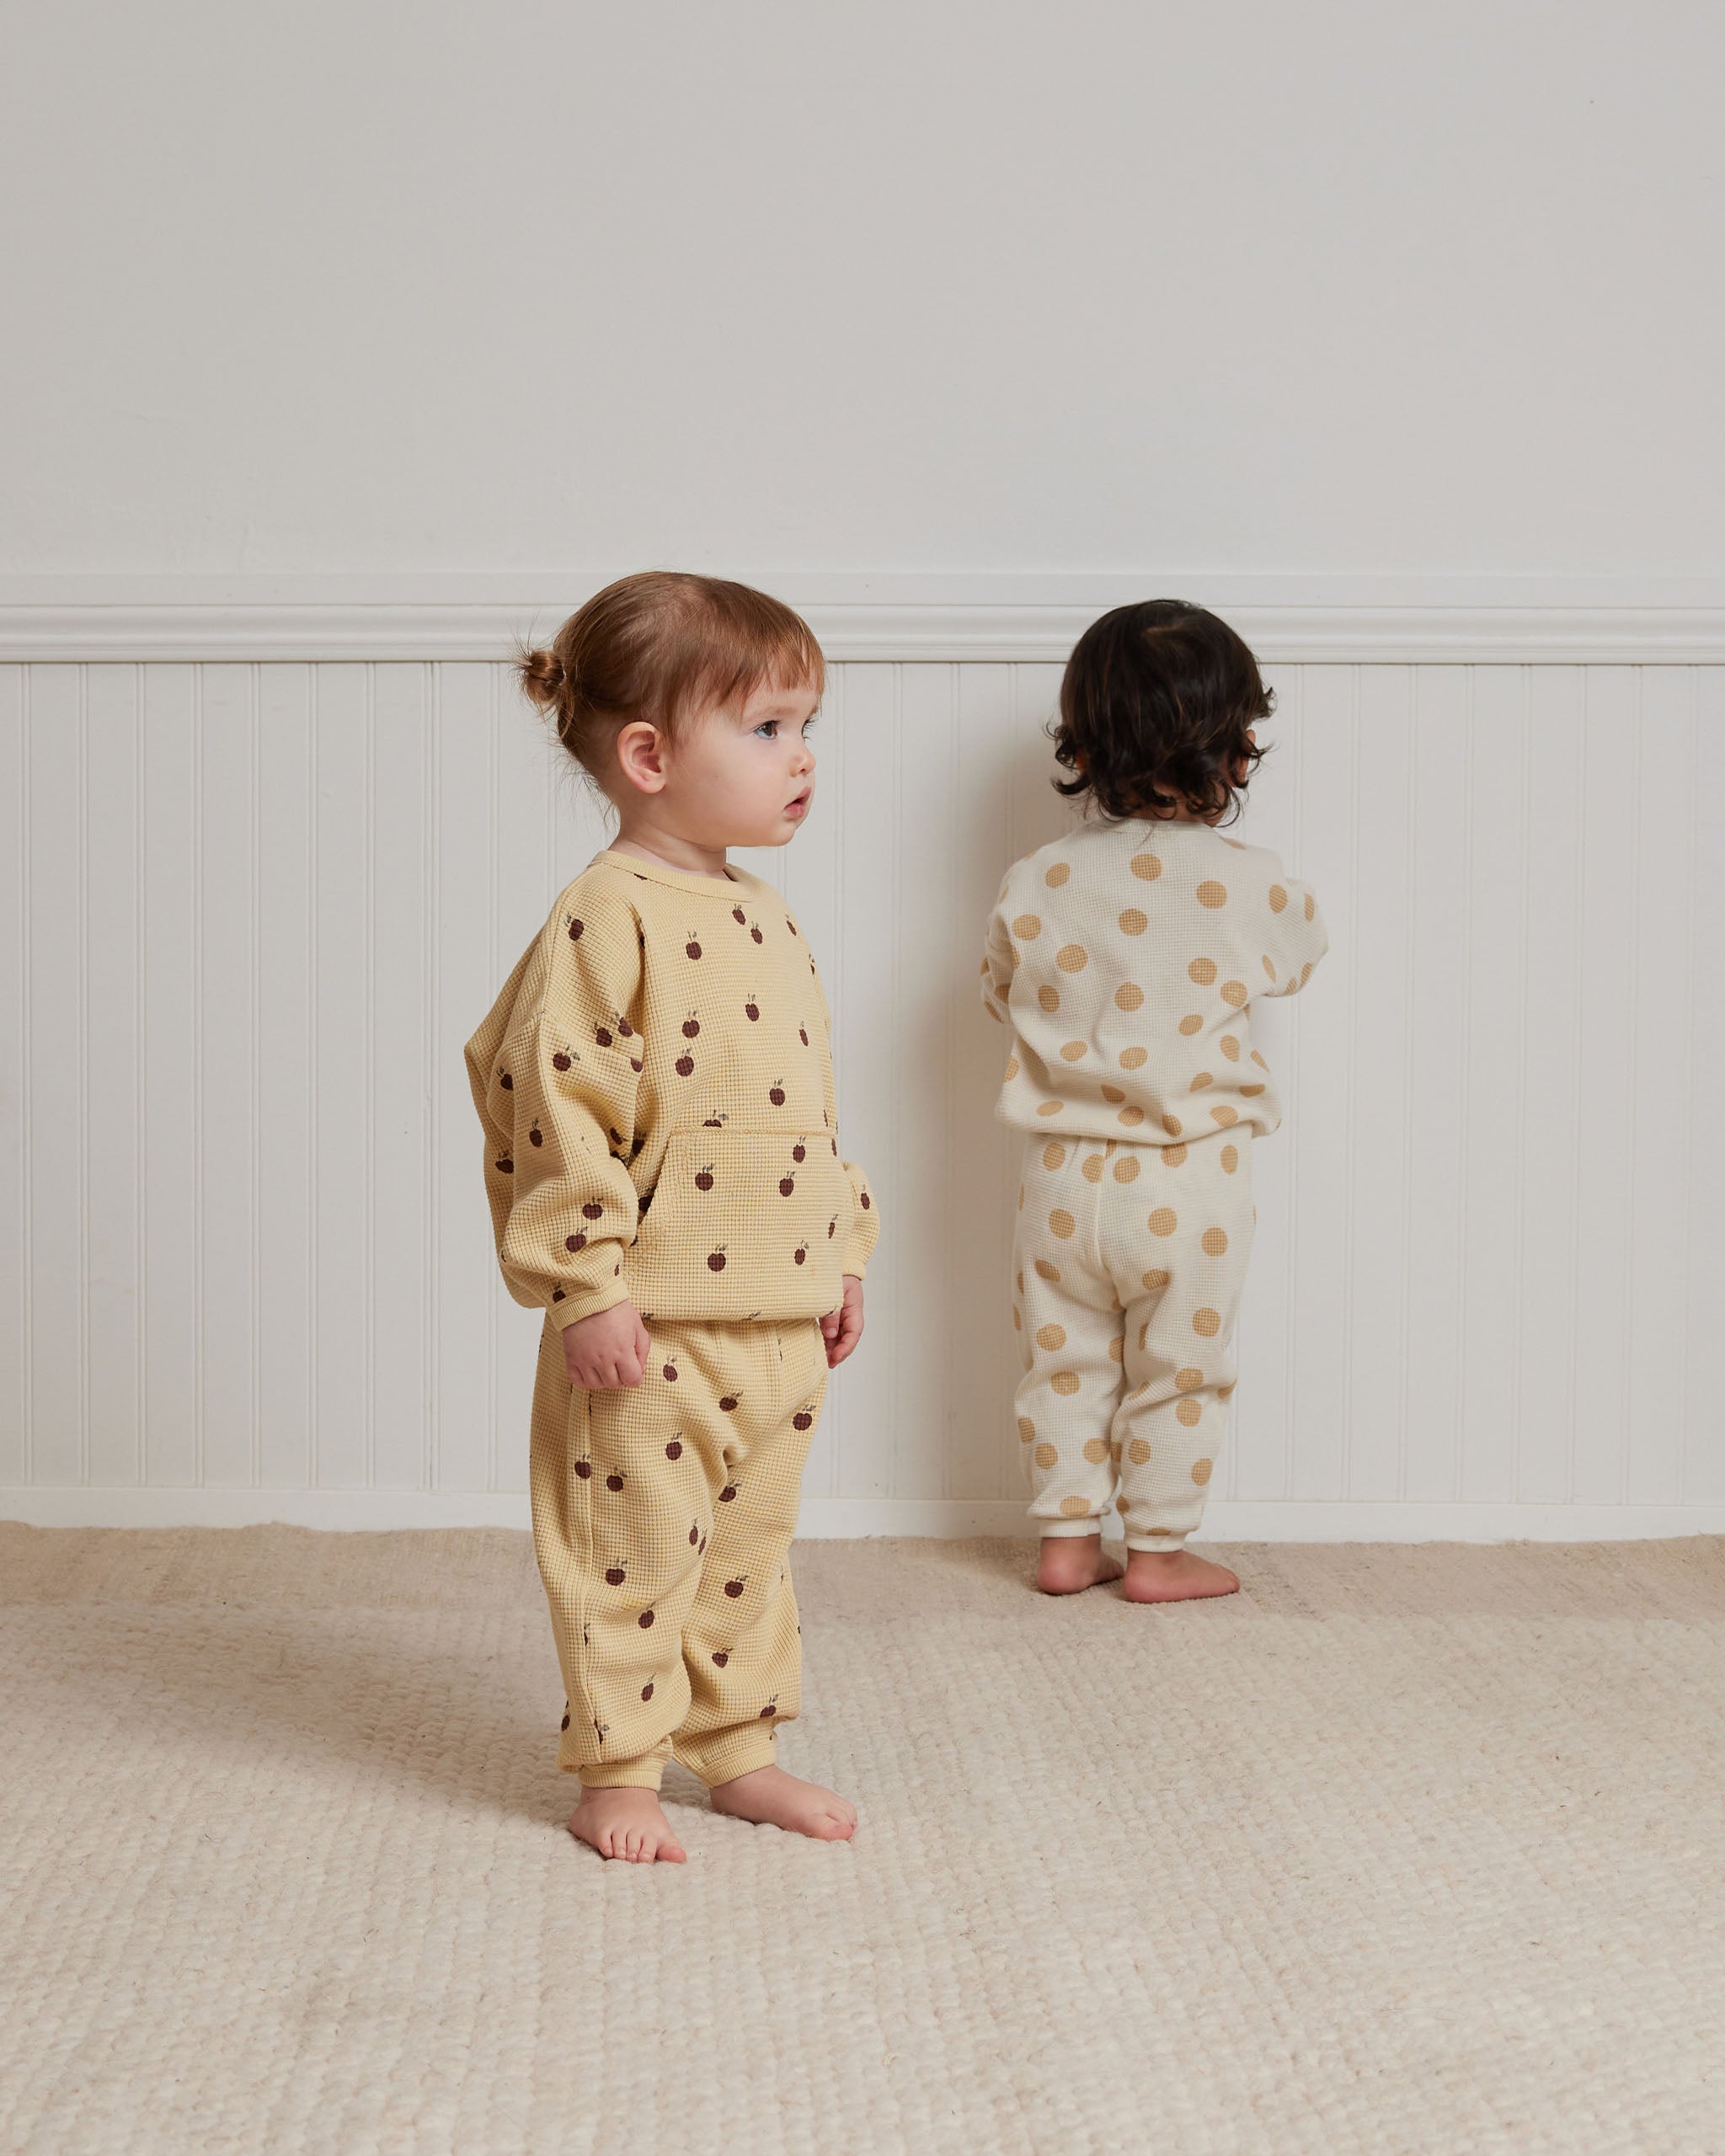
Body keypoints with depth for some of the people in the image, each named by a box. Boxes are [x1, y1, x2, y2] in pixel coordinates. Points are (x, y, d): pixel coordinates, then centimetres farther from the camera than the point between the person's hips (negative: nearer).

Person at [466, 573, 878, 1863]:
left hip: (779, 1317, 8)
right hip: (653, 1318, -8)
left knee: (753, 1540, 18)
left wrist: (843, 1254, 20)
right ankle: (616, 1769, 17)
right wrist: (584, 1284, -20)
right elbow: (552, 1101, -19)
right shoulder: (609, 917, -15)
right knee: (635, 1548, 4)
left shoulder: (769, 921, 12)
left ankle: (733, 1743, 31)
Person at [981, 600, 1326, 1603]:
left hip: (1065, 1174, 3)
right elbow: (1304, 952, 8)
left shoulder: (1038, 883, -7)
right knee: (1178, 1372, 11)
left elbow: (1004, 991, 9)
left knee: (1065, 1362, 16)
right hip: (1189, 1182, -2)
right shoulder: (1247, 883, -13)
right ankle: (1160, 1549, 20)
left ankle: (1067, 1537, 24)